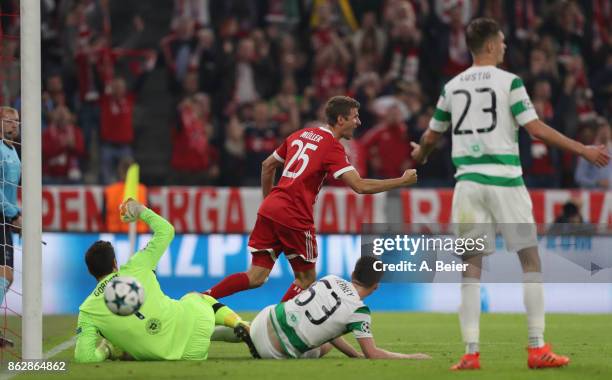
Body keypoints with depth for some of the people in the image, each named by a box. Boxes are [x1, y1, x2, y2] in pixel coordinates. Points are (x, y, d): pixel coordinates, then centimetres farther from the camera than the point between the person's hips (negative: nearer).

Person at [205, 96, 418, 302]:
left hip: (269, 210, 7)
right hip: (294, 217, -7)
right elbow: (360, 186, -15)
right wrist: (403, 181, -7)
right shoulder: (332, 147, -7)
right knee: (306, 279, 8)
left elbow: (268, 165, 25)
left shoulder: (302, 134, 16)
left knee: (256, 277, 7)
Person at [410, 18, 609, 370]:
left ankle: (471, 352, -3)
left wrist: (420, 155, 43)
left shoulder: (452, 86, 10)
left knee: (472, 265, 4)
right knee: (531, 259, 5)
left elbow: (431, 136, 19)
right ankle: (537, 348, 2)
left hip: (468, 179, 4)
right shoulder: (509, 82, -4)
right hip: (504, 179, -4)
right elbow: (536, 128, -10)